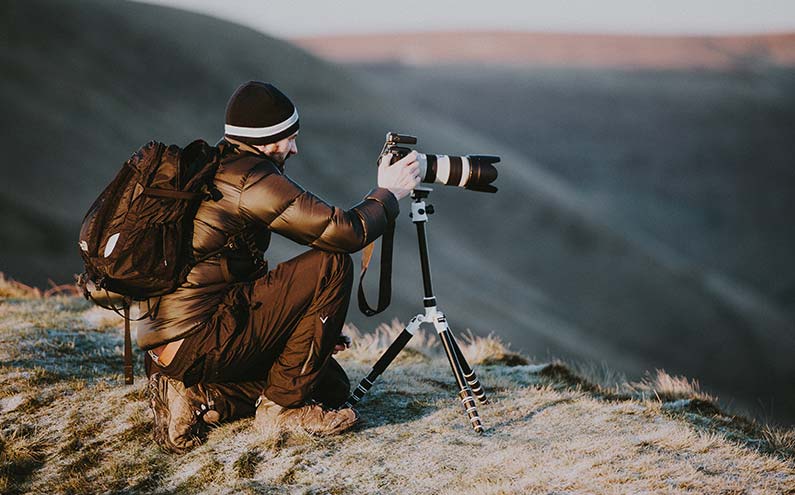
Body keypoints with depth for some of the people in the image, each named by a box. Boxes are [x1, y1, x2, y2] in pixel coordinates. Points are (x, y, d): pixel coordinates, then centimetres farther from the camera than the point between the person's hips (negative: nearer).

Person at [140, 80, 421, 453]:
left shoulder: (210, 170, 18)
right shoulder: (251, 178, -13)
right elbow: (346, 232, -16)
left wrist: (310, 325, 21)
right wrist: (387, 193, 3)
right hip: (199, 343, -10)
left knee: (331, 385, 14)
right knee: (333, 265, -9)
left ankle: (198, 398, 5)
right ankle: (282, 404, -3)